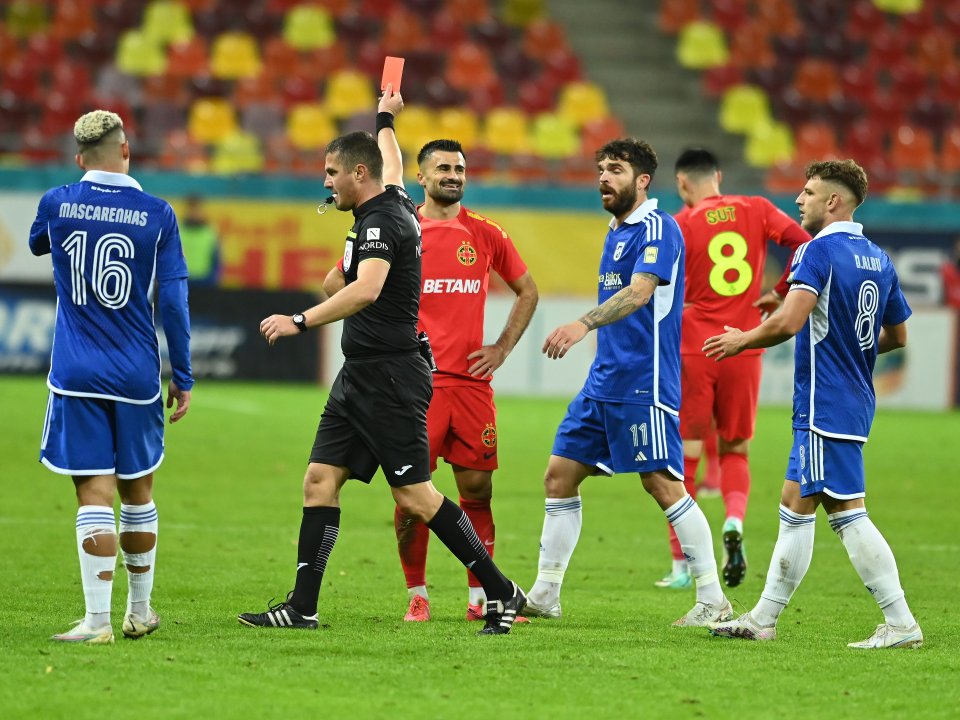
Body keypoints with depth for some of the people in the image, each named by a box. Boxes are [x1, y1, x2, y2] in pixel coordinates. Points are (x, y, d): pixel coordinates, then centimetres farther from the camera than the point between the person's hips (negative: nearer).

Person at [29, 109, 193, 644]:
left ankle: (98, 620, -12)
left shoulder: (56, 204, -1)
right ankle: (140, 612, 27)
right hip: (138, 375, 1)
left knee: (95, 495, -4)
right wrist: (183, 378, 4)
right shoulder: (157, 214, -3)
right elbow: (173, 299, -2)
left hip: (78, 376, -1)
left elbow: (37, 244, 23)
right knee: (137, 492, 15)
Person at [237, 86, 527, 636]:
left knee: (414, 495, -8)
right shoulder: (395, 201, 11)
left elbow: (366, 290, -34)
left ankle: (503, 593, 0)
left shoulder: (383, 221, -17)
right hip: (360, 377, 10)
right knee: (320, 479, 5)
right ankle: (302, 607, 5)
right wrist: (385, 119, 53)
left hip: (390, 378, -10)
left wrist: (301, 321, -38)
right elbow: (392, 164, 35)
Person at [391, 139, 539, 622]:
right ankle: (416, 596, 6)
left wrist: (502, 348, 10)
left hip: (471, 381, 2)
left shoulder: (486, 235, 8)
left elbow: (527, 292, 20)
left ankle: (480, 598, 11)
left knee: (477, 490, 3)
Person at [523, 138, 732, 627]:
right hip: (604, 381, 9)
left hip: (644, 384, -9)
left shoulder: (658, 229, -12)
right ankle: (544, 595, 13)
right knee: (559, 475, 7)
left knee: (663, 484, -9)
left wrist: (584, 324, -39)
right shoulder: (616, 231, 17)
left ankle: (713, 601, -4)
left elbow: (639, 292, -27)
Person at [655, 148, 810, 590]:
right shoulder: (756, 210, 4)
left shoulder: (681, 225, -4)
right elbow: (806, 246, -5)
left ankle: (681, 567, 7)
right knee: (734, 451, 16)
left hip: (694, 351, -3)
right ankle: (734, 521, -14)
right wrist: (781, 294, 2)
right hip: (744, 351, 3)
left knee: (684, 458, 5)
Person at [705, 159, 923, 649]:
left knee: (847, 512, -10)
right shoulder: (878, 259, 12)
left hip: (825, 403, -9)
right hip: (855, 401, 9)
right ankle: (763, 619, 20)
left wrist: (742, 340, -7)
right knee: (795, 505, 14)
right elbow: (896, 336, 20)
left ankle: (901, 624, -13)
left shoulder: (820, 251, -14)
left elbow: (788, 321, -24)